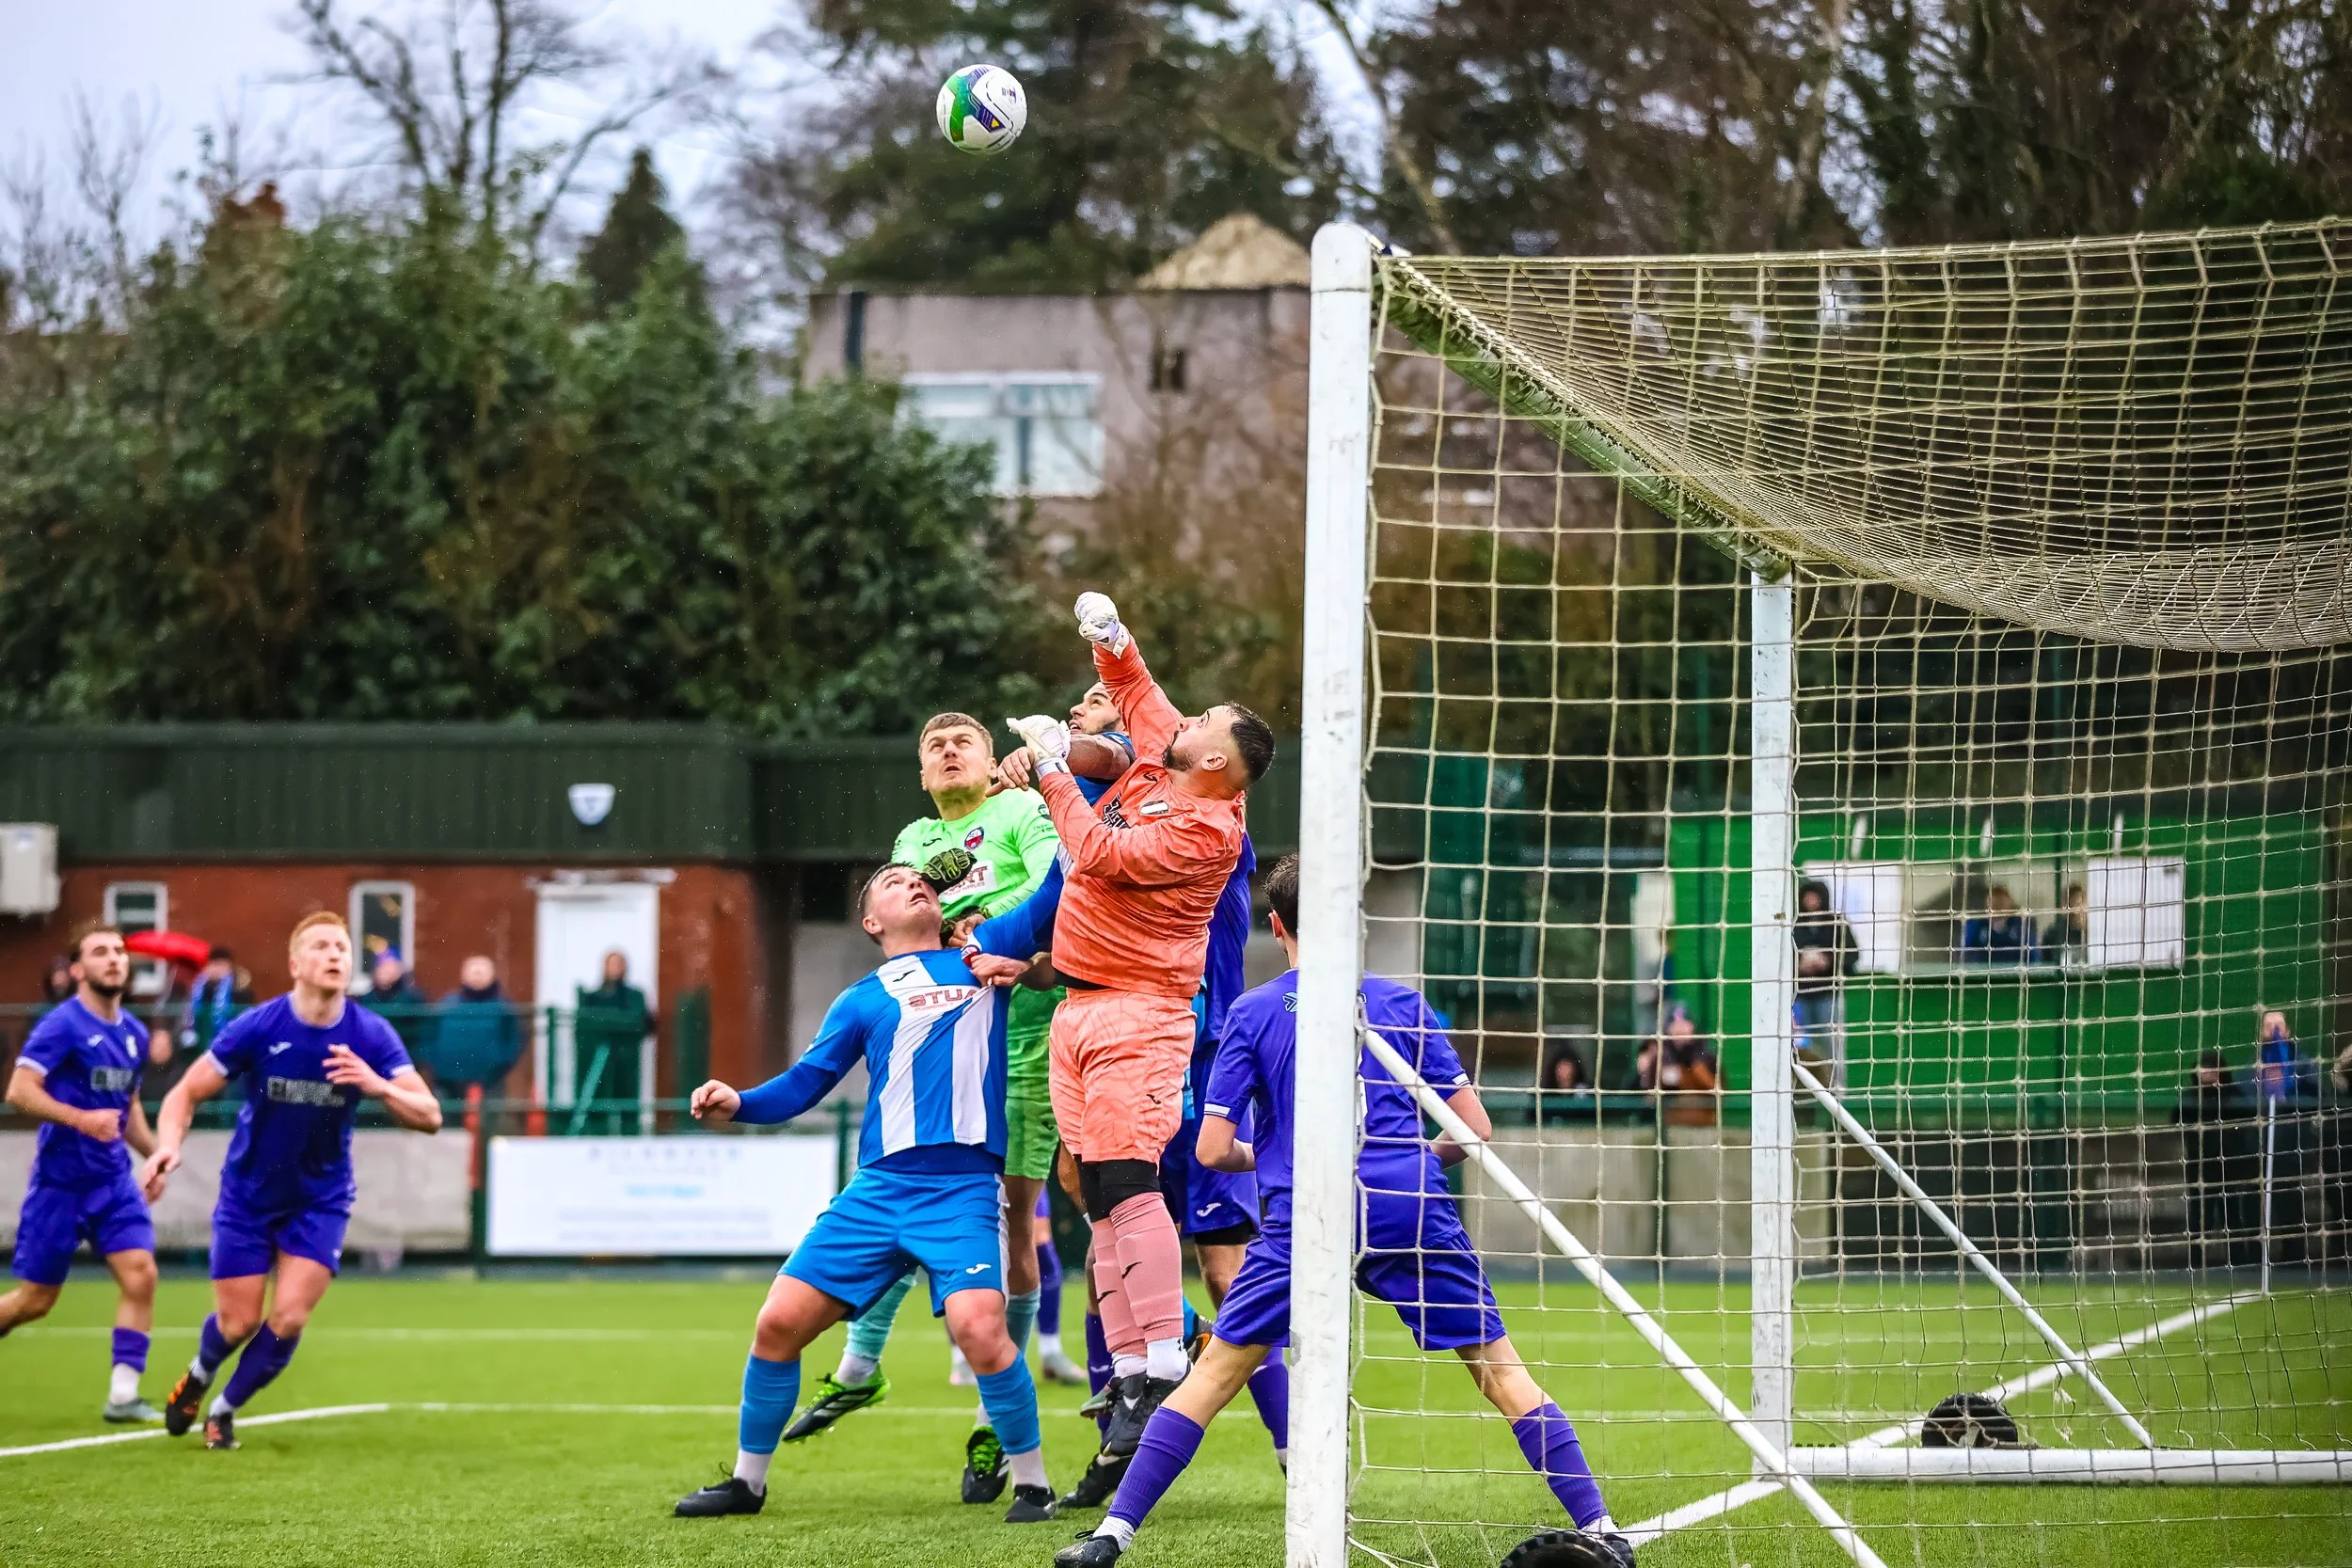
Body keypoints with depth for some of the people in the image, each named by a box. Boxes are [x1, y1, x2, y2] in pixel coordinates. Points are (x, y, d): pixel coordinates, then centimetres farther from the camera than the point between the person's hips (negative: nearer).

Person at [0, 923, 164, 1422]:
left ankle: (122, 1394, -8)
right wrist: (81, 1120, -30)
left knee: (140, 1274, -12)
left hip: (114, 1180, 5)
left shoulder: (134, 1034, 9)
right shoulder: (62, 1024, -12)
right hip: (60, 1183, -5)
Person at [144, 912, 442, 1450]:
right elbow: (186, 1093, -10)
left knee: (289, 1319, -10)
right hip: (248, 1197, -1)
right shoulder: (256, 1028, -17)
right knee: (238, 1323, 2)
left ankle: (225, 1408, 17)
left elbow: (429, 1116, -17)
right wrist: (169, 1144, -31)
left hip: (320, 1200, 1)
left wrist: (379, 1086, -37)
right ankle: (199, 1375, 38)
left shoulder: (372, 1036, -14)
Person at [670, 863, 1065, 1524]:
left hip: (964, 1189, -3)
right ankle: (747, 1481, 19)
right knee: (780, 1321, -2)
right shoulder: (863, 999, 17)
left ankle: (1032, 1484, -7)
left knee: (978, 1325, -25)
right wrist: (736, 1103, -3)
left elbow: (1058, 894, 13)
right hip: (878, 1189, 3)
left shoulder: (987, 951, 15)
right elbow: (802, 1085, 14)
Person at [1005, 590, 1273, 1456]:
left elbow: (1101, 855, -19)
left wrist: (1054, 768, -10)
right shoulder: (1159, 759, 11)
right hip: (1079, 1010, 9)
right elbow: (1137, 693, 29)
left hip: (1138, 1016, -9)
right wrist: (1112, 642, 10)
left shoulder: (1208, 827, -14)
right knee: (1101, 1199, 3)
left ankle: (1165, 1369, -23)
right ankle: (1128, 1373, 2)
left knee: (1128, 1184, -19)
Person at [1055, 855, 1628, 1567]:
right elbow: (1474, 1129, 8)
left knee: (1213, 1375, 7)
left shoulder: (1252, 1014, 7)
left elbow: (1213, 1149, 3)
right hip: (1412, 1212, 1)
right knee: (1501, 1371, 8)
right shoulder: (1404, 1002, 11)